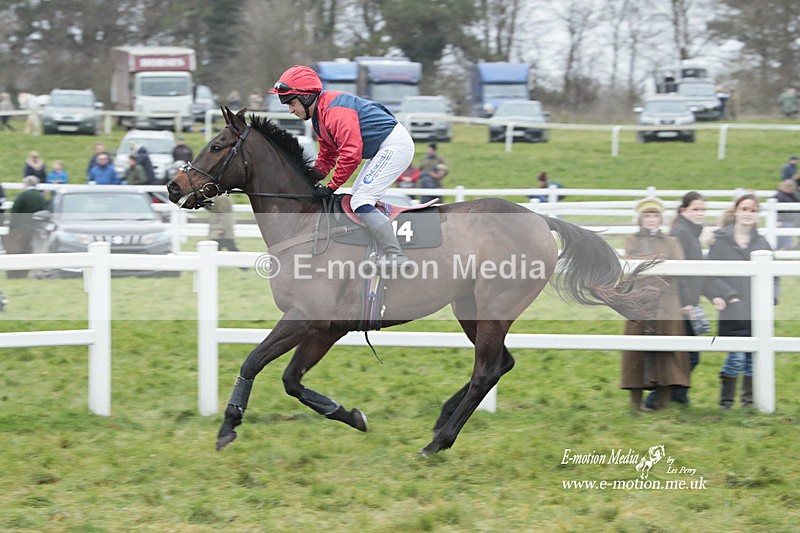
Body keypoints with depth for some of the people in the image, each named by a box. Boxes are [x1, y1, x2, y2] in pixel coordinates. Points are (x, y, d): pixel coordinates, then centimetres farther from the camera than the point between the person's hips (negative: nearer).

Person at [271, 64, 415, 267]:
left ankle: (395, 256, -21)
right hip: (382, 148, 11)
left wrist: (331, 187, -20)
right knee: (359, 199, 17)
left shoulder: (334, 110, -23)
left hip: (395, 145, -11)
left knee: (360, 202, -16)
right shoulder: (320, 115, 12)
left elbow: (351, 153, -27)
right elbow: (327, 155, 19)